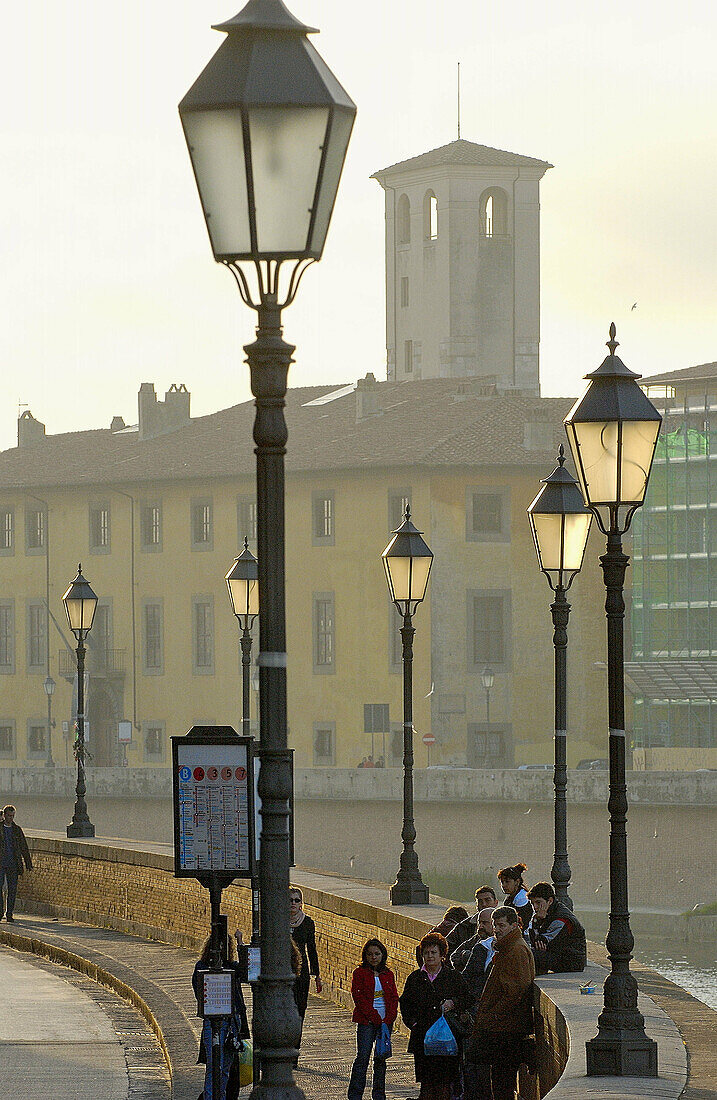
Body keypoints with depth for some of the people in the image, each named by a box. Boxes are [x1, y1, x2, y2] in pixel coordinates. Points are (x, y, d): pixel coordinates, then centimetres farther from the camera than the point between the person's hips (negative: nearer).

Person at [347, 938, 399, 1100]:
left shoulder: (388, 975, 12)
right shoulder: (359, 973, 1)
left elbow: (394, 998, 10)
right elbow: (359, 998, -7)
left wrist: (388, 1018, -6)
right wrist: (375, 1017, -13)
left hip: (385, 1021, 3)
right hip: (366, 1022, -3)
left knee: (381, 1058, 6)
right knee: (362, 1057, -8)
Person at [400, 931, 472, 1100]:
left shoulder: (453, 977, 6)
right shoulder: (415, 978, 11)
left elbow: (467, 1000, 7)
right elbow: (405, 1004, 16)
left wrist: (453, 1003, -13)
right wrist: (412, 1022, 2)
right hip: (422, 1035, 2)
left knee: (444, 1081, -4)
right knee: (426, 1081, -1)